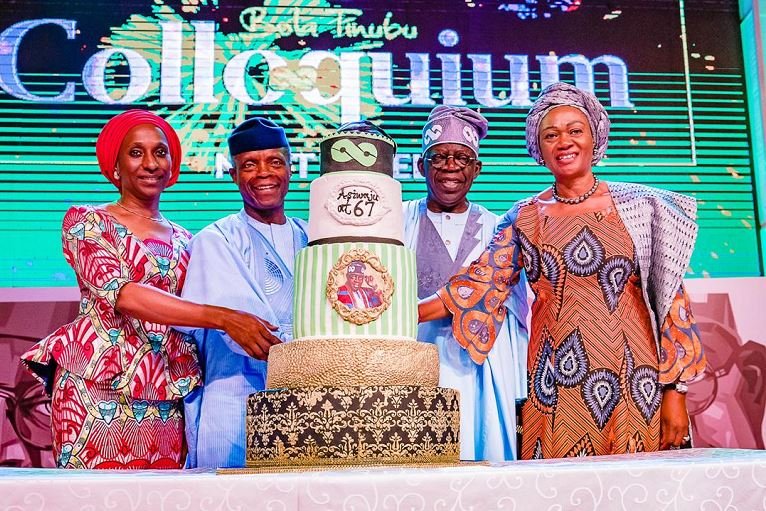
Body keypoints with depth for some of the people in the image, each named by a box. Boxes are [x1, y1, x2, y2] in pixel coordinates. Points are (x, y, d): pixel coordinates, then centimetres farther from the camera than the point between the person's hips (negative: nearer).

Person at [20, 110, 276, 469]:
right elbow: (122, 294, -17)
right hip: (98, 393, -4)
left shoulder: (184, 241, 14)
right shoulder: (86, 222, 0)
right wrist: (223, 318, -25)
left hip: (164, 401, 4)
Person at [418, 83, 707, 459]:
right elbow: (478, 283, 3)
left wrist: (674, 391, -3)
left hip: (632, 380, -1)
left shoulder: (638, 205, 3)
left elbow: (669, 299, 2)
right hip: (558, 385, 1)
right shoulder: (525, 217, 8)